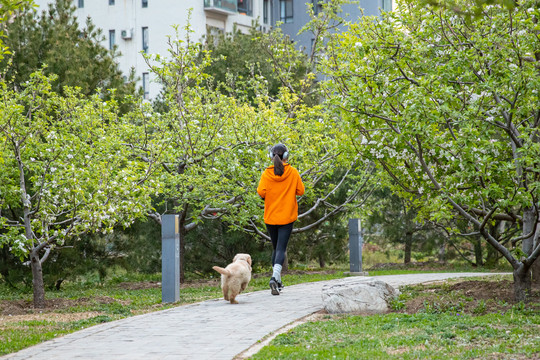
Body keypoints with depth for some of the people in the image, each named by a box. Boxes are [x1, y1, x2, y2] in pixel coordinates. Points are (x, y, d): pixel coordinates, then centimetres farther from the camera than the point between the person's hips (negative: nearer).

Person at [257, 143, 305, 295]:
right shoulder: (293, 172, -5)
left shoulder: (267, 173, -5)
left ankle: (278, 281, 19)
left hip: (270, 217, 2)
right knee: (281, 249, -5)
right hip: (286, 218, -2)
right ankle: (275, 277, -28)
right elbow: (300, 191, -2)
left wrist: (269, 195, 8)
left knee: (276, 248, 17)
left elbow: (261, 192, -14)